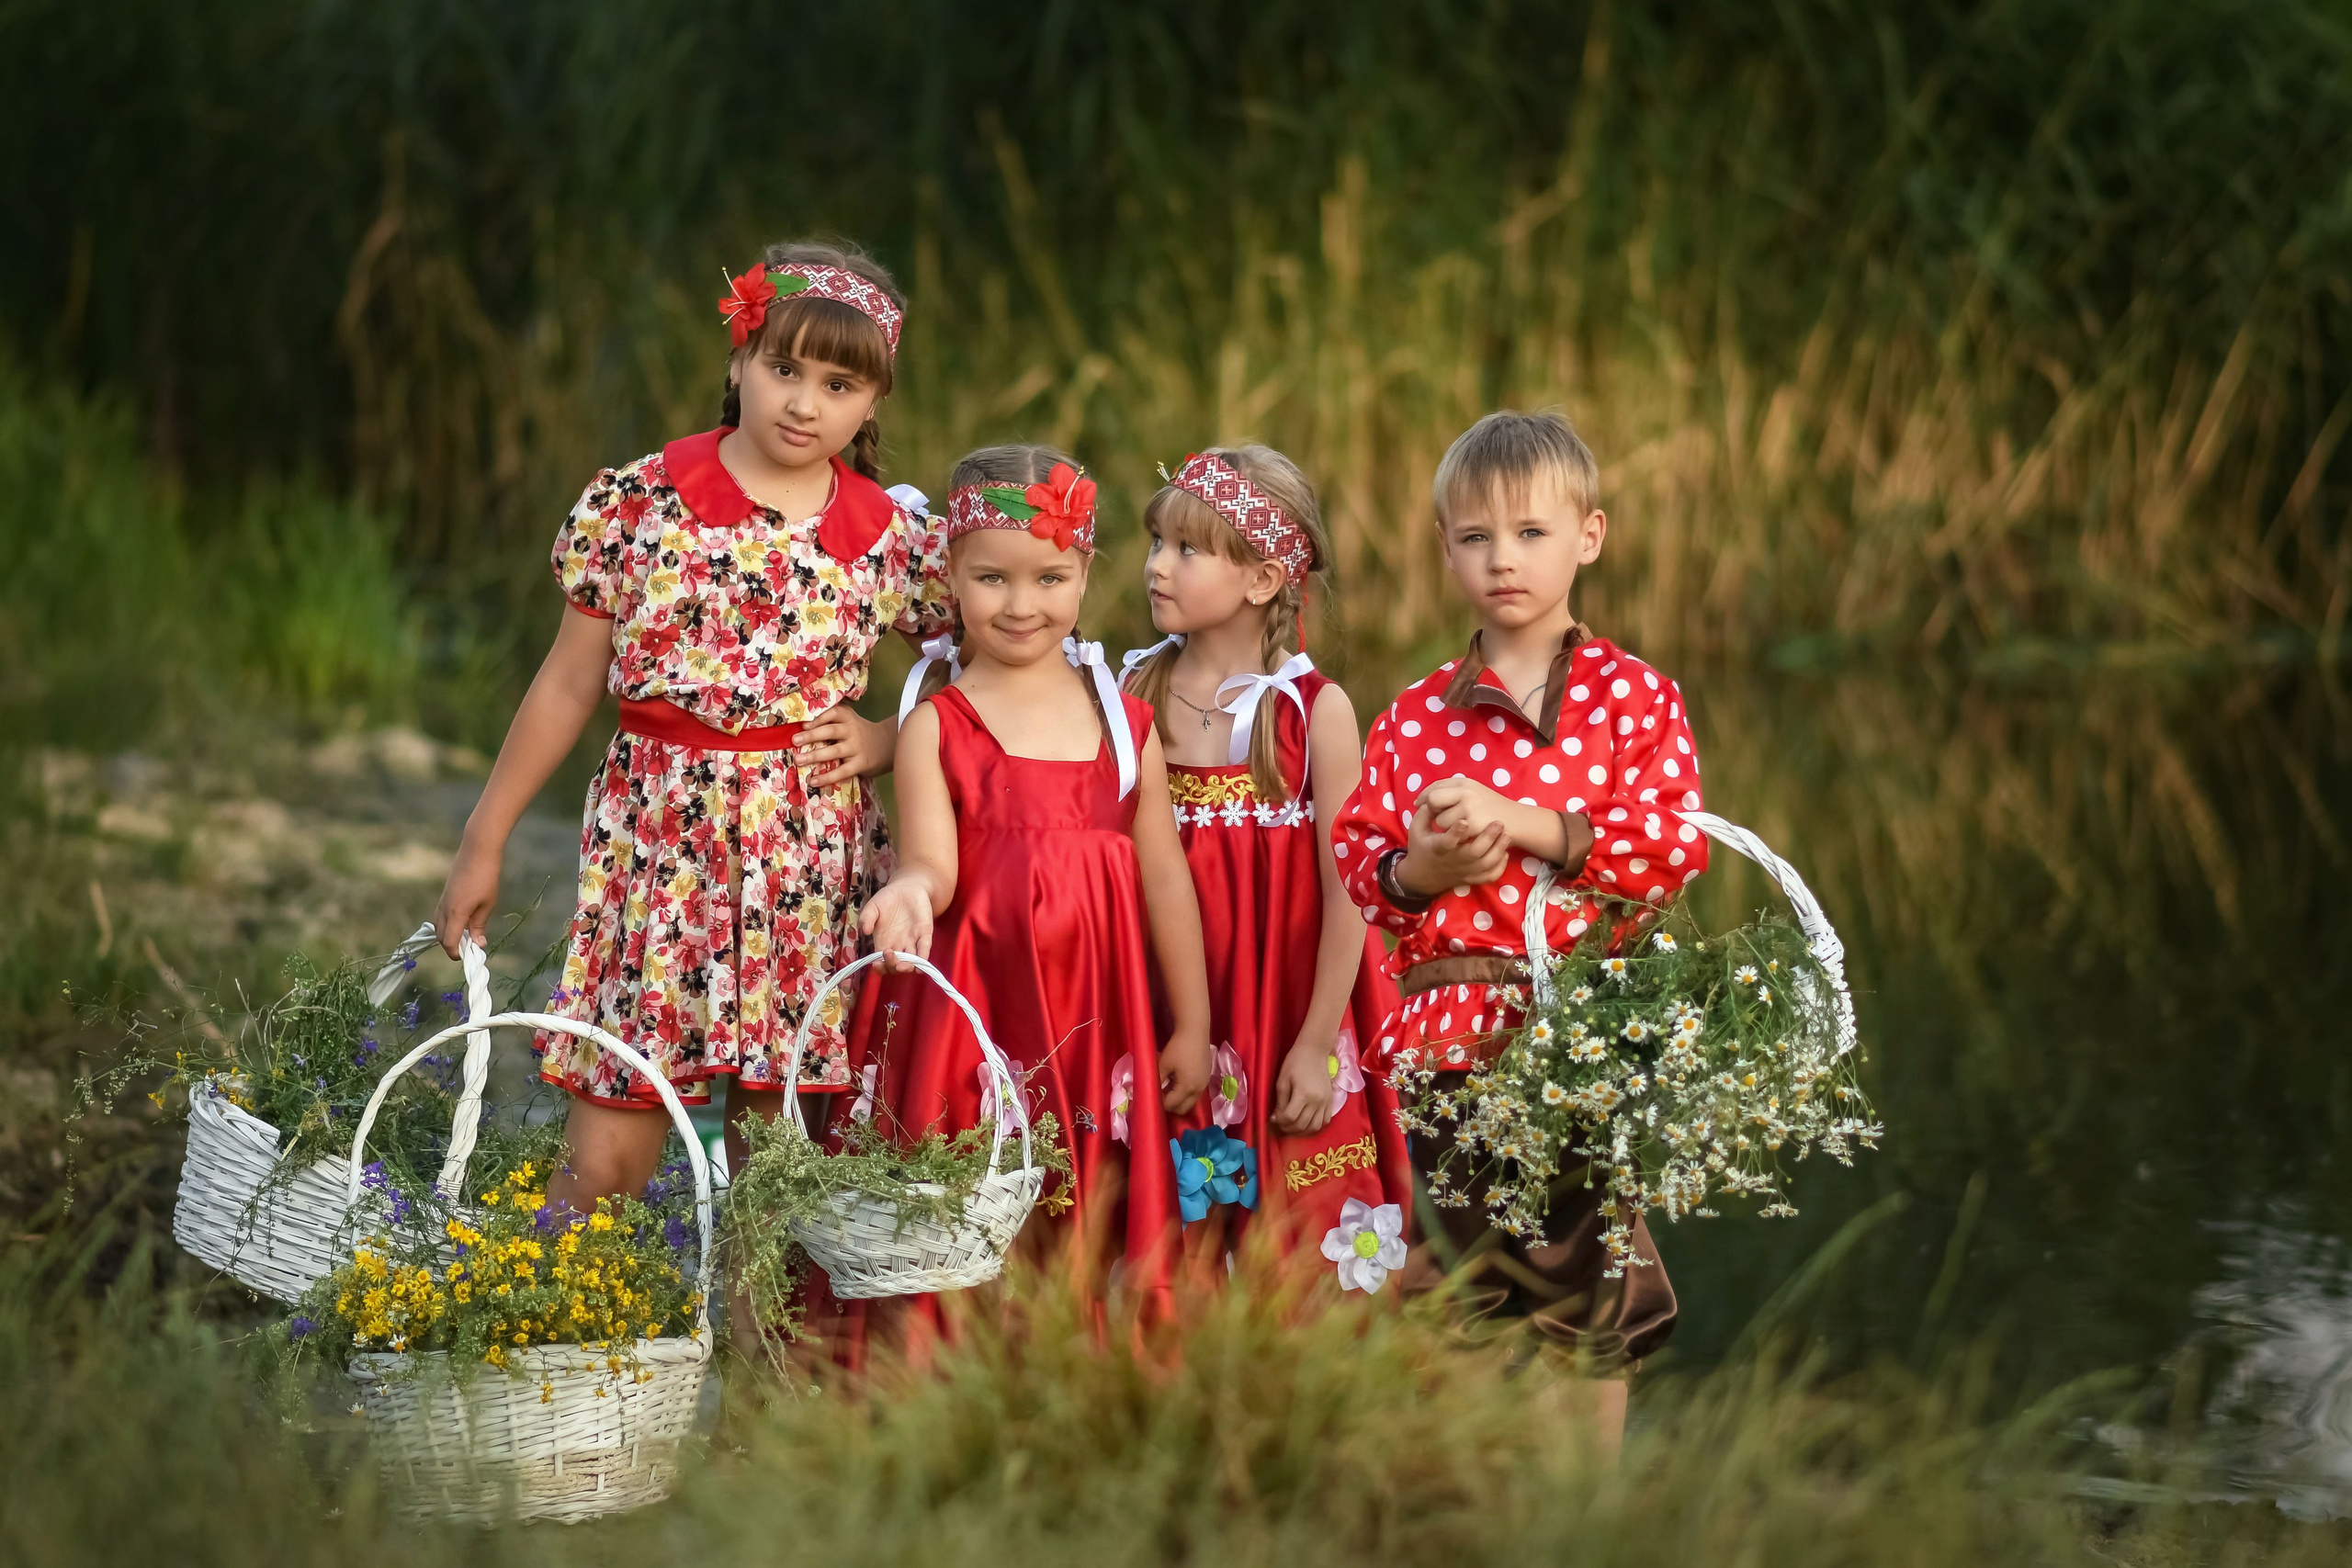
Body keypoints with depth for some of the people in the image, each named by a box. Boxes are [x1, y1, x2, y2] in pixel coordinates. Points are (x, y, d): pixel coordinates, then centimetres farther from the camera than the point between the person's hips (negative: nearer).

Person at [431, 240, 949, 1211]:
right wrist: (485, 840, 8)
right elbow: (569, 684, 7)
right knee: (605, 1159, -4)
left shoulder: (892, 539, 3)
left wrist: (886, 744, -2)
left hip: (809, 866, 1)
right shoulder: (641, 502, -1)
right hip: (656, 844, -1)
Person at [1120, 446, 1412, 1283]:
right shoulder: (1137, 697, 2)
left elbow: (1346, 894, -6)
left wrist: (1317, 1046, -8)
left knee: (1293, 1262, 1)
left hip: (1288, 1024, -2)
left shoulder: (1317, 711, -6)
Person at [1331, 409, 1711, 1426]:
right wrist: (1417, 870, -13)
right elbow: (1355, 861, 8)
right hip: (1449, 1022, 2)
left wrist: (1526, 824, -16)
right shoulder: (1414, 719, 10)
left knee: (1587, 1298, 0)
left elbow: (1676, 846, -8)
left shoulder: (1634, 699, 3)